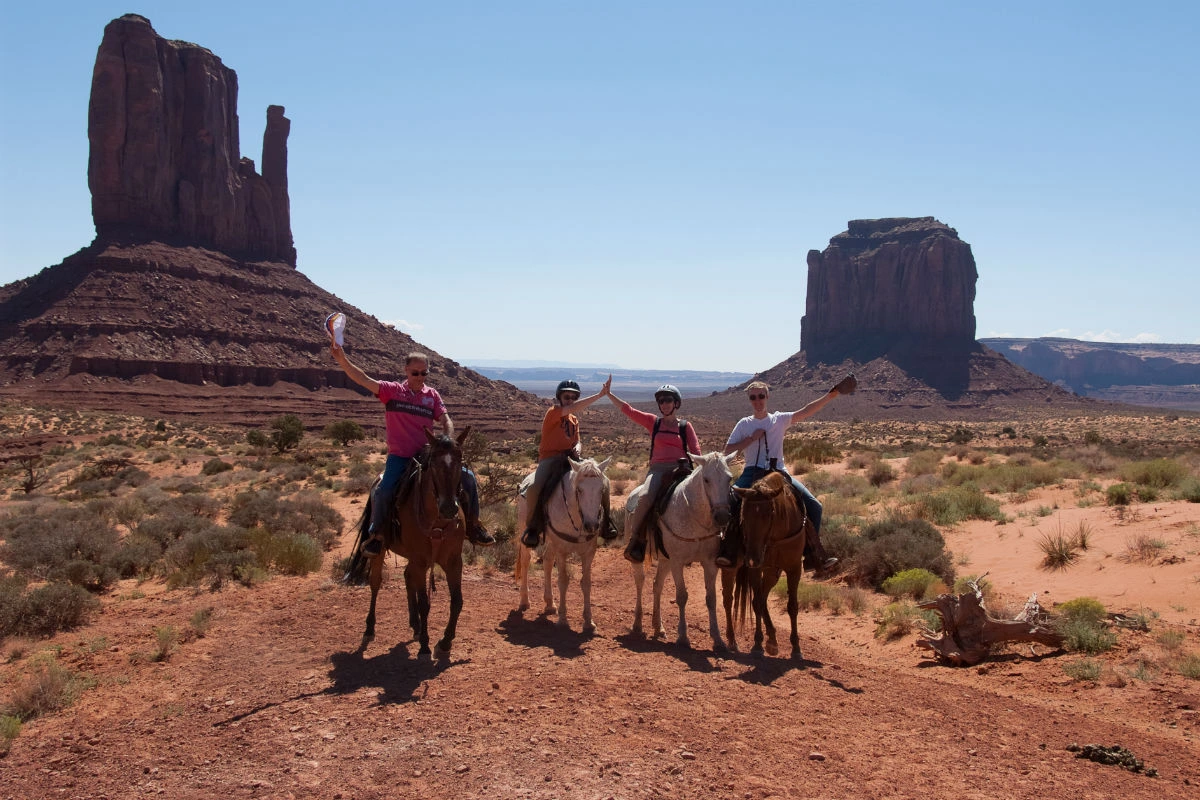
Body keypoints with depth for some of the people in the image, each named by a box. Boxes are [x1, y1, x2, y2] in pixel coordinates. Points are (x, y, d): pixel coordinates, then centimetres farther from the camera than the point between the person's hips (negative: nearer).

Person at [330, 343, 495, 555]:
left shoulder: (432, 395, 8)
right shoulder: (392, 390, 0)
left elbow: (445, 420, 3)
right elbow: (365, 380, -11)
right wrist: (342, 360, -25)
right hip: (399, 457, -3)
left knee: (467, 477, -6)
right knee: (384, 491, -27)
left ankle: (472, 525, 10)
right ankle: (376, 535, -3)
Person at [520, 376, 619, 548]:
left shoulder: (574, 420, 15)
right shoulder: (553, 413, -7)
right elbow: (573, 408, -23)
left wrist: (577, 449, -9)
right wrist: (600, 394, -28)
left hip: (570, 458, 6)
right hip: (549, 459, -6)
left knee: (603, 480, -8)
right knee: (534, 488, -33)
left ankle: (605, 522, 5)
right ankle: (533, 528, -12)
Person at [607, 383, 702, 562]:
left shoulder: (685, 426, 14)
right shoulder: (653, 422, 16)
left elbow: (696, 452, 7)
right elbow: (627, 410, 11)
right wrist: (608, 393, 5)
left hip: (680, 469, 0)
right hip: (657, 469, 0)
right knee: (646, 497, -31)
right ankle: (636, 539, -18)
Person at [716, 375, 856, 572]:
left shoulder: (780, 419, 9)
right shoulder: (744, 424, 8)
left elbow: (807, 411, -1)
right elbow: (728, 451, 3)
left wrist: (832, 394, -9)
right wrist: (752, 438, -8)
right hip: (753, 472, -1)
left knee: (814, 505, -11)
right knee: (731, 500, -31)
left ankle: (814, 554, 1)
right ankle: (729, 550, -23)